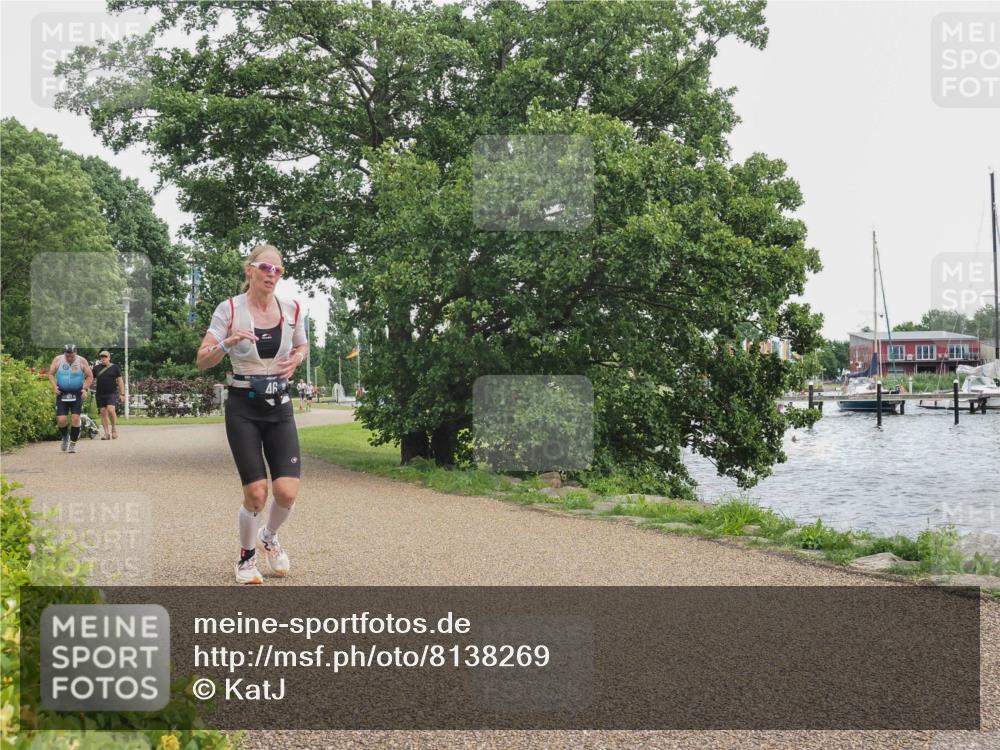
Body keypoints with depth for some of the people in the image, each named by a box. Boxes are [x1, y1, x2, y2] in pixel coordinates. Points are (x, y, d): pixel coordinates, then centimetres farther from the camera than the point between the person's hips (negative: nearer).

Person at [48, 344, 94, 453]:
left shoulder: (81, 361, -3)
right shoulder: (58, 360, -1)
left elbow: (90, 376, 2)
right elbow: (51, 374, 5)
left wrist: (85, 388, -11)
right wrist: (54, 386, -9)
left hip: (77, 394, -1)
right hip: (62, 394, 1)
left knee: (76, 418, -11)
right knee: (61, 420, -9)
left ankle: (73, 443, 4)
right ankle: (65, 437, 23)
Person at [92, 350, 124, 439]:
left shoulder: (115, 367, 4)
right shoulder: (96, 368, 12)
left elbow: (120, 380, 5)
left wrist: (122, 393, -1)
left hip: (112, 393, -4)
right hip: (100, 394, 4)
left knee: (110, 409, -20)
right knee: (103, 412, 2)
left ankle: (114, 428, 0)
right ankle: (106, 433, 7)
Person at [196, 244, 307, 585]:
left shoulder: (291, 309, 3)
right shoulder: (229, 309, -7)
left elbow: (301, 346, 22)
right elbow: (202, 361, -9)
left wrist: (295, 359, -1)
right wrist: (228, 342, -27)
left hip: (279, 407, 3)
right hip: (243, 407, -3)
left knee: (287, 491, -9)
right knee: (256, 493, -9)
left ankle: (269, 538, 26)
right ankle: (247, 557, 19)